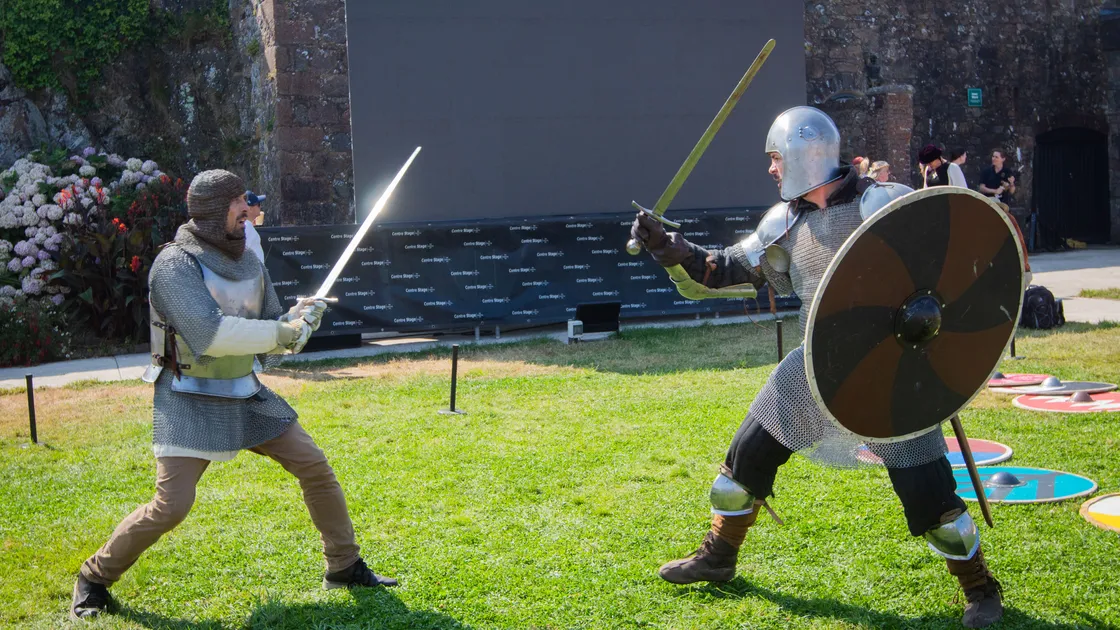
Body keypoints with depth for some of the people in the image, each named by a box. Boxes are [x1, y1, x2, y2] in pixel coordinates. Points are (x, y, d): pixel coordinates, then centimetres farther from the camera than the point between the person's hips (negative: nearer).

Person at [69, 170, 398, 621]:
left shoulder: (249, 263, 5)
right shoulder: (176, 264, -17)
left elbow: (272, 341, 10)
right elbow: (208, 333, -31)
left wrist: (299, 318, -12)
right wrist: (284, 331, -26)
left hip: (246, 396, 7)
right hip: (192, 402, -7)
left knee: (316, 469, 4)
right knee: (171, 505, -14)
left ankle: (345, 568, 19)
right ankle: (95, 577, 11)